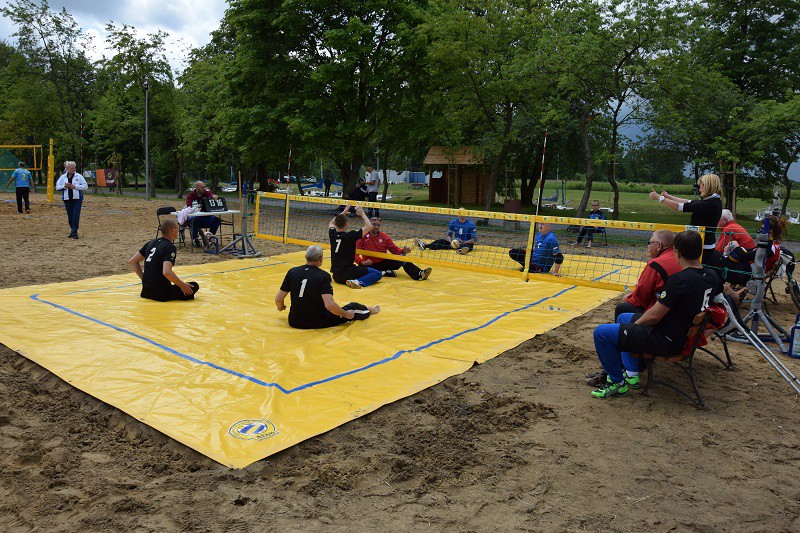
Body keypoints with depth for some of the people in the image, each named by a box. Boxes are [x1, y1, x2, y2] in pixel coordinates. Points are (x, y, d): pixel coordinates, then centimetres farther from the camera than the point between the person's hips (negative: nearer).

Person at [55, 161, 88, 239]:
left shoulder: (79, 176, 0)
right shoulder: (63, 177, 7)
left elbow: (85, 186, -4)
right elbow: (57, 187, 8)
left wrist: (75, 187, -14)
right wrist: (64, 186, -12)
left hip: (77, 198, -3)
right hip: (67, 199, 3)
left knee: (76, 216, -9)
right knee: (70, 216, 8)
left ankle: (74, 232, -4)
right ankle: (73, 230, 23)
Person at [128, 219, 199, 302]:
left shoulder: (151, 243, 10)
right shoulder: (170, 247, -15)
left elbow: (132, 261, 15)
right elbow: (166, 272, -28)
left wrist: (144, 278, 16)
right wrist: (182, 285, -16)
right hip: (161, 293, -8)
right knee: (194, 286, 0)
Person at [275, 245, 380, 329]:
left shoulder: (292, 272, -6)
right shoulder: (323, 276, -18)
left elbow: (278, 299, -2)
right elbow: (329, 305, -27)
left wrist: (280, 307, 21)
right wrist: (346, 315, -10)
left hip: (295, 322, 5)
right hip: (317, 323, -4)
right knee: (353, 307, 17)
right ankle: (368, 311, 51)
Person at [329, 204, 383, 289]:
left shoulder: (332, 234, 2)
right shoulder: (351, 235, -13)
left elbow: (331, 223, 28)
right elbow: (369, 226, -6)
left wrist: (343, 213, 33)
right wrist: (362, 213, 6)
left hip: (336, 275, 6)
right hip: (348, 272, -6)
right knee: (378, 274, 0)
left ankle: (348, 281, 7)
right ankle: (358, 282, -20)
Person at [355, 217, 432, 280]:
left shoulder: (384, 236, 3)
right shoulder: (363, 237, -6)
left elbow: (395, 249, 2)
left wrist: (403, 251, -19)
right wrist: (362, 262, -30)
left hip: (384, 262, 3)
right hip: (371, 265, -3)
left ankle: (419, 274, -36)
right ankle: (384, 273, -27)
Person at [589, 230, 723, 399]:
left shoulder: (679, 280, -28)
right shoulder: (712, 276, -2)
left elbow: (654, 315, -24)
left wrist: (636, 323, -2)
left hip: (666, 342, -10)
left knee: (601, 333, -8)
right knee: (622, 318, 27)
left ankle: (618, 383, 7)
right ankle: (631, 374, 28)